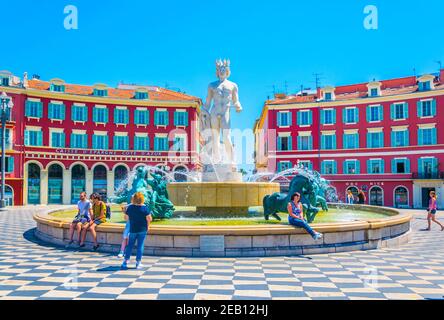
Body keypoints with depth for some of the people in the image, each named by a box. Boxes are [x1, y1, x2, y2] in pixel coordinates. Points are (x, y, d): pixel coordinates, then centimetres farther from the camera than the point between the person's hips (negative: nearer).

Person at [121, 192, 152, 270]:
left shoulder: (130, 207, -3)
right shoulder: (145, 208, -11)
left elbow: (126, 218, 6)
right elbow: (149, 219, -12)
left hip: (133, 229, 2)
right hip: (142, 229, -2)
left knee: (130, 245, 12)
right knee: (140, 246, 4)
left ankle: (126, 261, 12)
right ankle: (138, 263, 7)